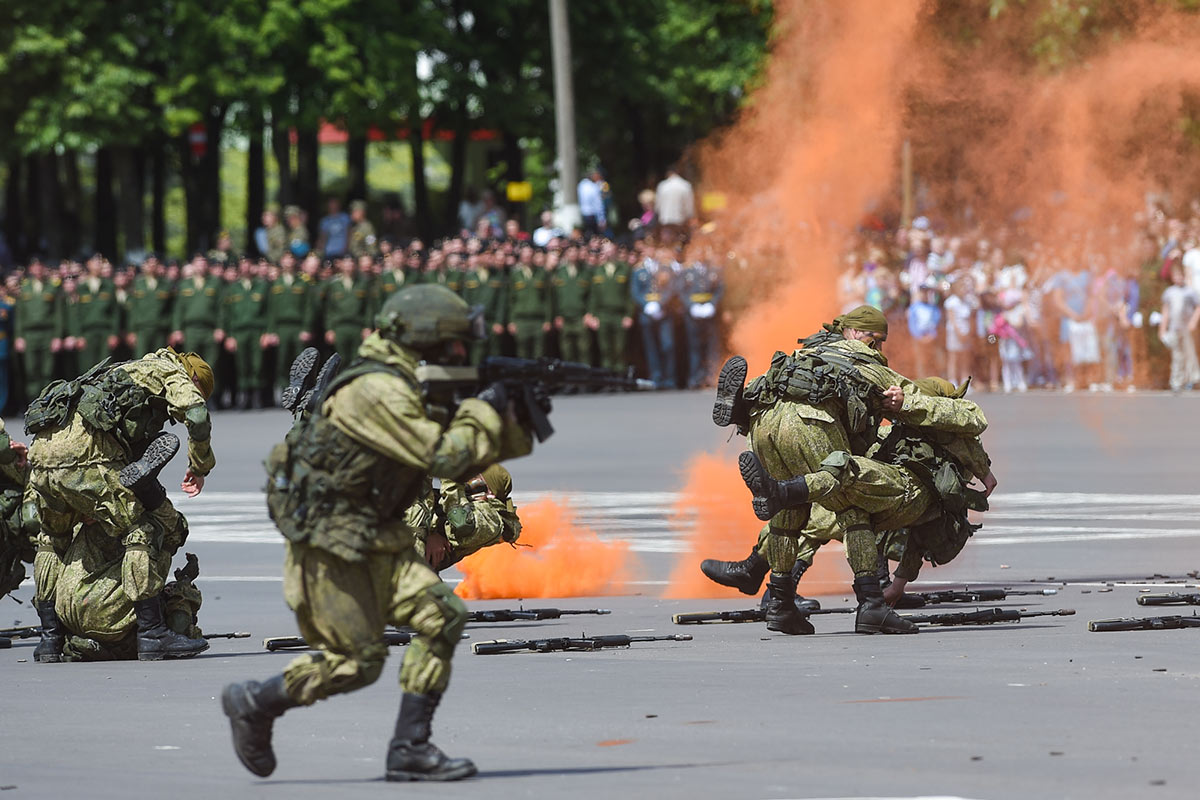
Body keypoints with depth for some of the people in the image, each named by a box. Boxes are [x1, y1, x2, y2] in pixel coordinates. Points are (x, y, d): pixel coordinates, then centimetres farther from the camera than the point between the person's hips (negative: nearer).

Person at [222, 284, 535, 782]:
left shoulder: (412, 391, 11)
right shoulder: (377, 392, -21)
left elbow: (471, 459, 17)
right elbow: (445, 459, -25)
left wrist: (515, 415, 4)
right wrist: (483, 409, -11)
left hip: (373, 543, 9)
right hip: (327, 543, -9)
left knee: (442, 617, -6)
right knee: (357, 661, -6)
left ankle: (409, 749, -2)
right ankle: (254, 704, 14)